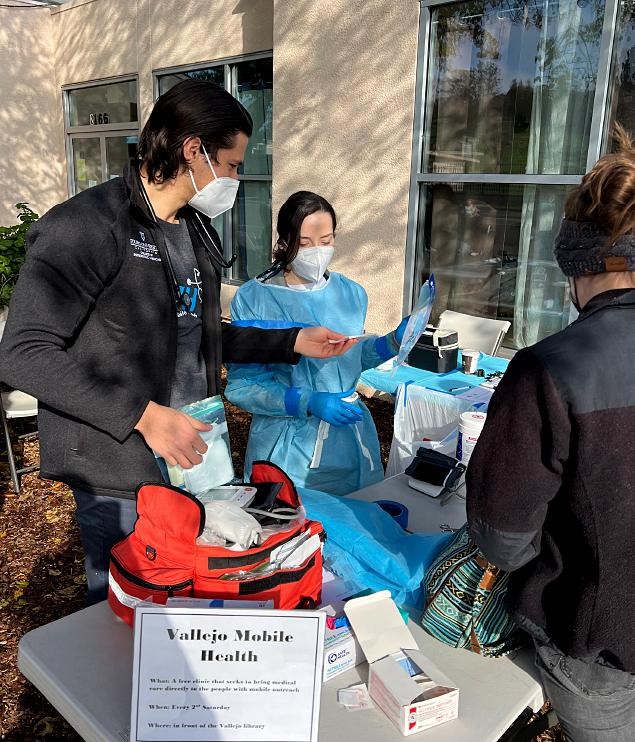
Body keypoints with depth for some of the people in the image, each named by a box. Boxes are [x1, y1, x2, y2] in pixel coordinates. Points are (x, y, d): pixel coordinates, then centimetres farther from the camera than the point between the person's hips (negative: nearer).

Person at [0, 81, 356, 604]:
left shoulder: (196, 230, 11)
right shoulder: (88, 226, -16)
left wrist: (294, 342, 12)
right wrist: (142, 414, -25)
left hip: (191, 457, 8)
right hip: (120, 475, -7)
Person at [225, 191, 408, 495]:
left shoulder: (350, 293, 3)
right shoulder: (253, 299, -12)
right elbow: (241, 384, -14)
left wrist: (393, 341, 1)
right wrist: (309, 402, -24)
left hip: (353, 447, 5)